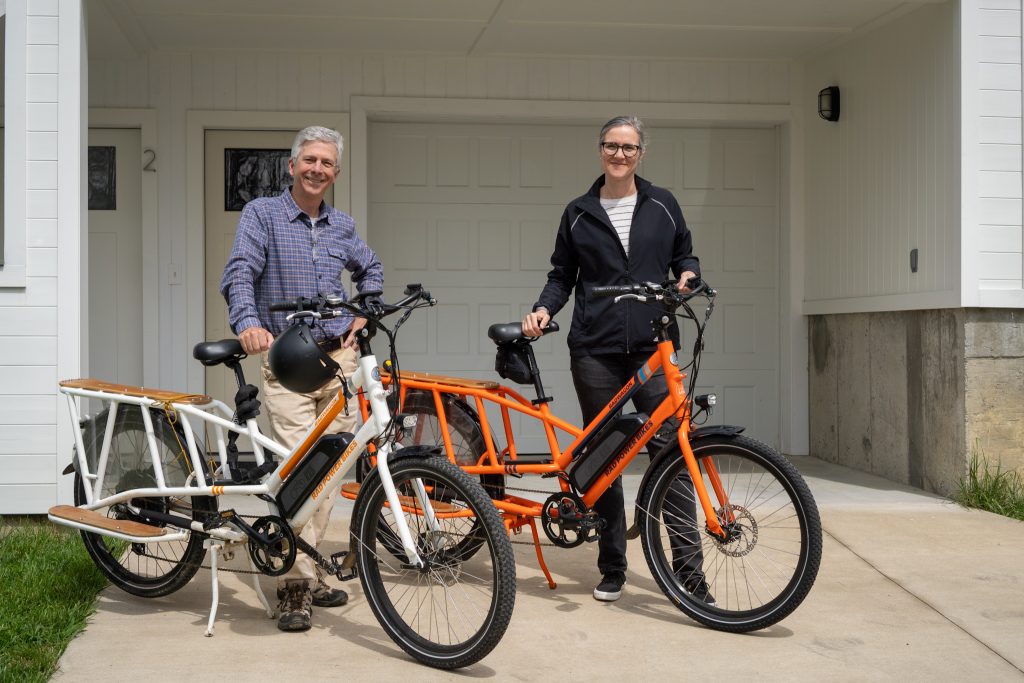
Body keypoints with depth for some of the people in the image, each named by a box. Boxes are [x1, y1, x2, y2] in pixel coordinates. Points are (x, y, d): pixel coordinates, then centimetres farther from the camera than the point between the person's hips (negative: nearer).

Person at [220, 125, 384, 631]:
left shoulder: (342, 227, 14)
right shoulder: (262, 214, 0)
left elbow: (371, 270, 31)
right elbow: (239, 272, -12)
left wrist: (363, 315, 15)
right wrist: (248, 322, -30)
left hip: (340, 358, 5)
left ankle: (306, 569, 19)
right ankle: (296, 584, -7)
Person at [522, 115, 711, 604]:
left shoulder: (662, 206, 9)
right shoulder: (579, 214, 9)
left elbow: (684, 254, 18)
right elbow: (562, 276, 12)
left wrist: (688, 274, -4)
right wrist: (544, 309, -6)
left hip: (653, 348, -1)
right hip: (595, 350, 1)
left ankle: (689, 572, -4)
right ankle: (612, 569, 15)